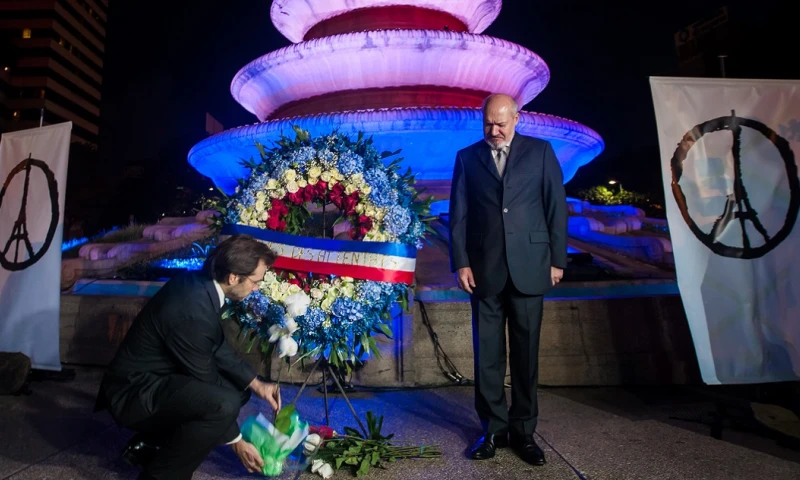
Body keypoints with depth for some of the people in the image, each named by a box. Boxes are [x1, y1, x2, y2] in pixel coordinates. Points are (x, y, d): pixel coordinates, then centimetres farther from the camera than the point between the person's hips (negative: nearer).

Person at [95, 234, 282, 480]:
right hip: (134, 395, -9)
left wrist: (256, 383, 3)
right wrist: (236, 442, -7)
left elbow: (218, 347, 9)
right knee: (225, 402, -29)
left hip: (153, 378, 10)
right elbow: (206, 384, -20)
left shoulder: (198, 284, -5)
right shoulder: (192, 312, -31)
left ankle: (150, 443, 18)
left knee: (238, 387, 11)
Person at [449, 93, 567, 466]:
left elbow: (556, 207, 5)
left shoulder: (540, 151, 7)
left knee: (525, 352, 7)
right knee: (487, 353, 5)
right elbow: (458, 215, 4)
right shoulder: (467, 157, 9)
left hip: (528, 266, 0)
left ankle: (523, 431, 22)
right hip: (484, 269, 1)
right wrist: (460, 263, -4)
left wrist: (557, 259, 0)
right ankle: (494, 428, 20)